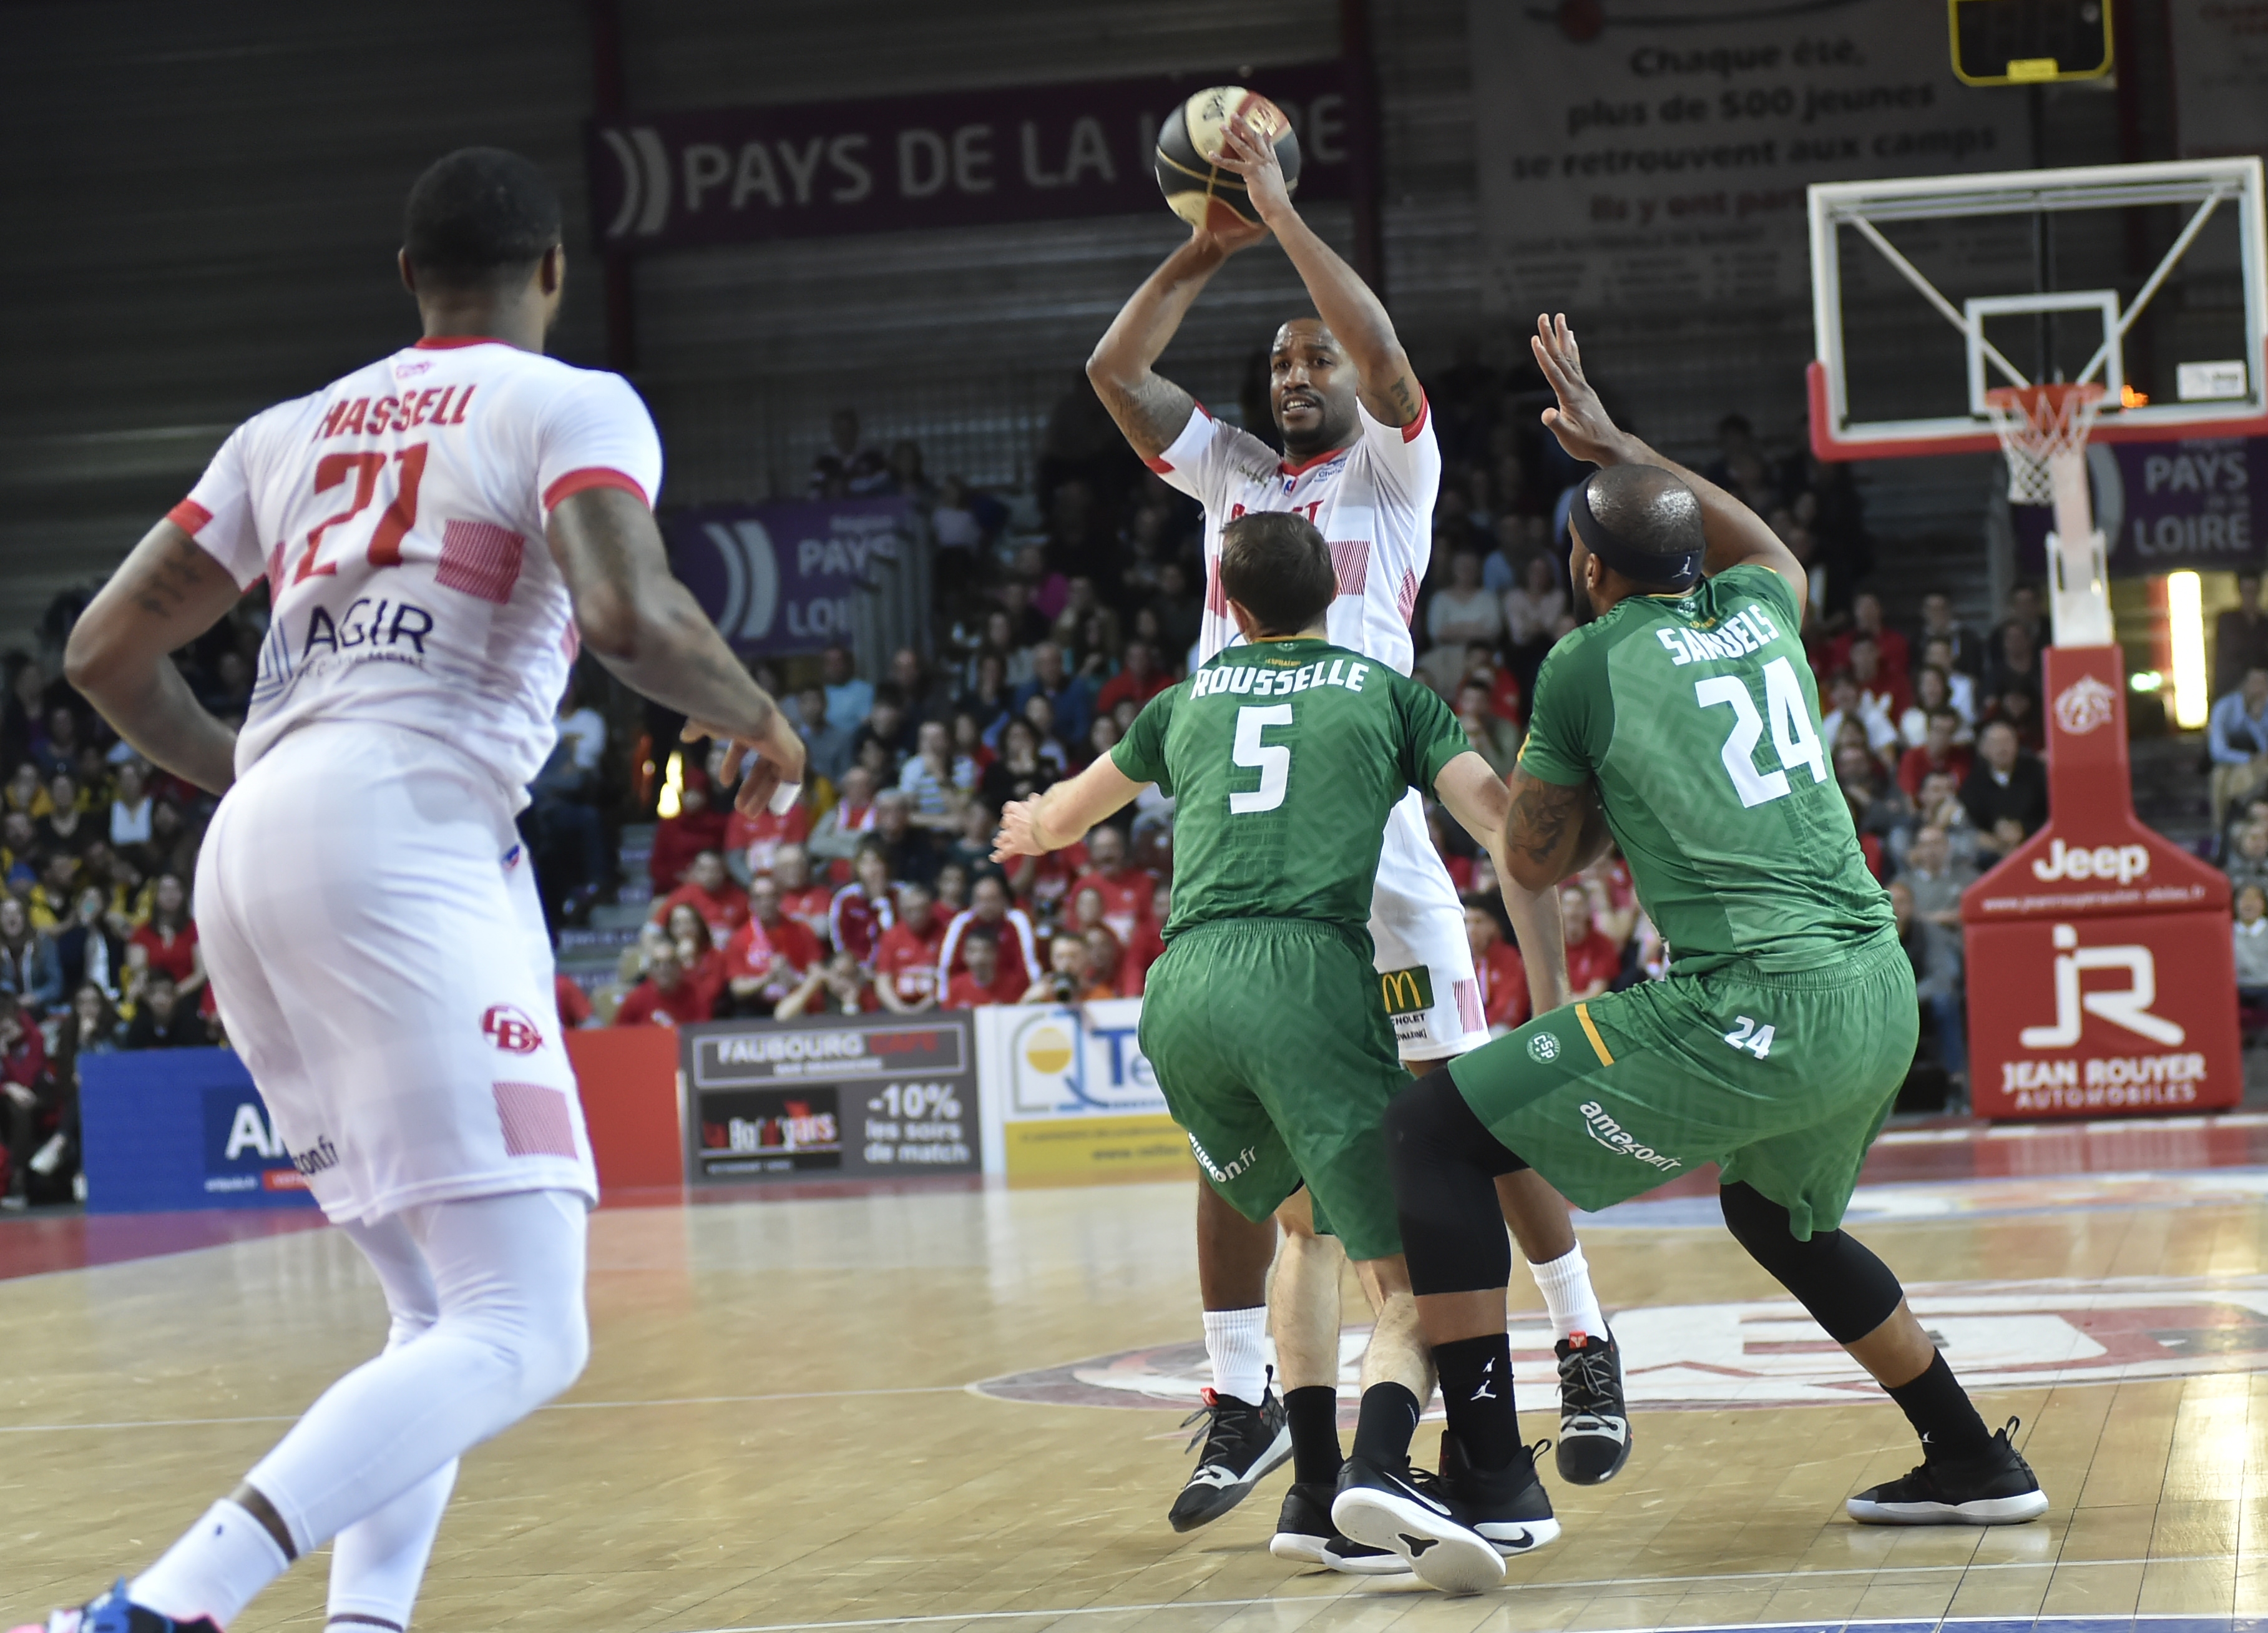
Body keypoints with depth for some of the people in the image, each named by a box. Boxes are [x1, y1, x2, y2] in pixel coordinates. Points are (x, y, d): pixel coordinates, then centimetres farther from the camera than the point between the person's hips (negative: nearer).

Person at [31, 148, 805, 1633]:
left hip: (255, 851, 8)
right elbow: (631, 618, -14)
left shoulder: (290, 430, 22)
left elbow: (107, 652, 19)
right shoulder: (573, 406, 5)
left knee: (443, 1311, 20)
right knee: (523, 1334, -11)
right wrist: (759, 721, 6)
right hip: (409, 844, -7)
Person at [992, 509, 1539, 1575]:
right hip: (1307, 974, -4)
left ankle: (1312, 1495, 17)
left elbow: (1066, 814, 45)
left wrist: (1029, 831, 68)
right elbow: (1508, 828, 5)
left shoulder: (1190, 700, 27)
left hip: (1181, 994, 4)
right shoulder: (1384, 692, 18)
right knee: (1414, 1277, -2)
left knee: (1309, 1220, 26)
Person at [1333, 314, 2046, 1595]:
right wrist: (1618, 448, 48)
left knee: (1434, 1133, -2)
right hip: (1881, 996, 7)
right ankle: (1976, 1463, 40)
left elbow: (1536, 866, 12)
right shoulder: (1761, 609, 15)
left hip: (1753, 1011, -7)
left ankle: (1486, 1475, -12)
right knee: (1779, 1217, 35)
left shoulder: (1587, 669, -1)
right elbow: (1766, 544, 43)